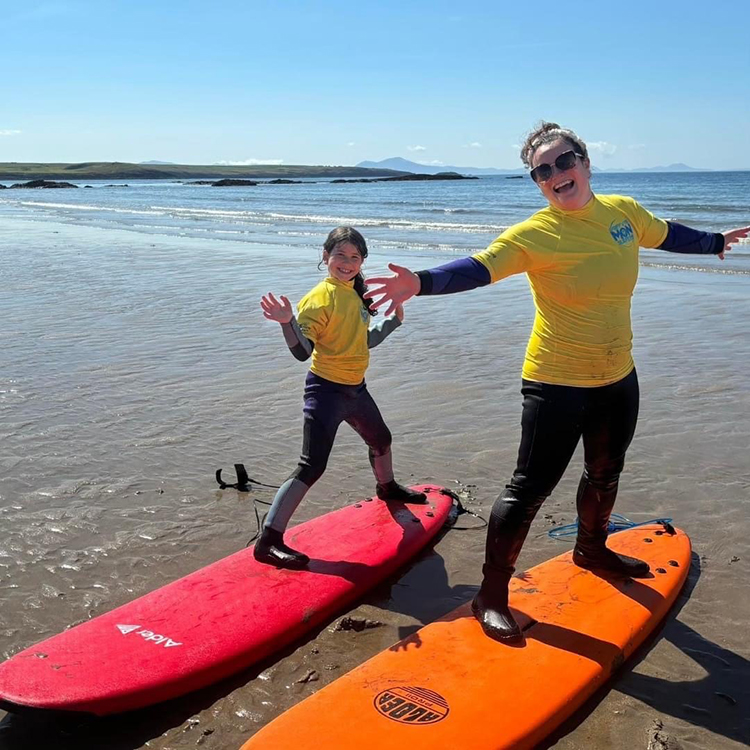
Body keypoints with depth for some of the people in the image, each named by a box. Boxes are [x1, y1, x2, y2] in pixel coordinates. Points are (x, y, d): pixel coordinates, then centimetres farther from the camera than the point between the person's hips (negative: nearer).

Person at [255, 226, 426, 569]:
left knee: (380, 439, 31)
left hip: (355, 387, 9)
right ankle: (269, 540, -13)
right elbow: (302, 351, -27)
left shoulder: (355, 293, 6)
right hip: (326, 389, -9)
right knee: (312, 466, -16)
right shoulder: (320, 298, -18)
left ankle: (387, 487, 62)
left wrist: (393, 321, 14)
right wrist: (288, 321, -42)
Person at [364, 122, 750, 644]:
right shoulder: (534, 235, -17)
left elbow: (666, 235, 21)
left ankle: (592, 550, 52)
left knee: (605, 473, 25)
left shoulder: (624, 211, 1)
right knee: (531, 488, -5)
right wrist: (421, 282, -47)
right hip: (558, 385, -6)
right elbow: (476, 268, -29)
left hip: (618, 379, 7)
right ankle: (491, 595, 9)